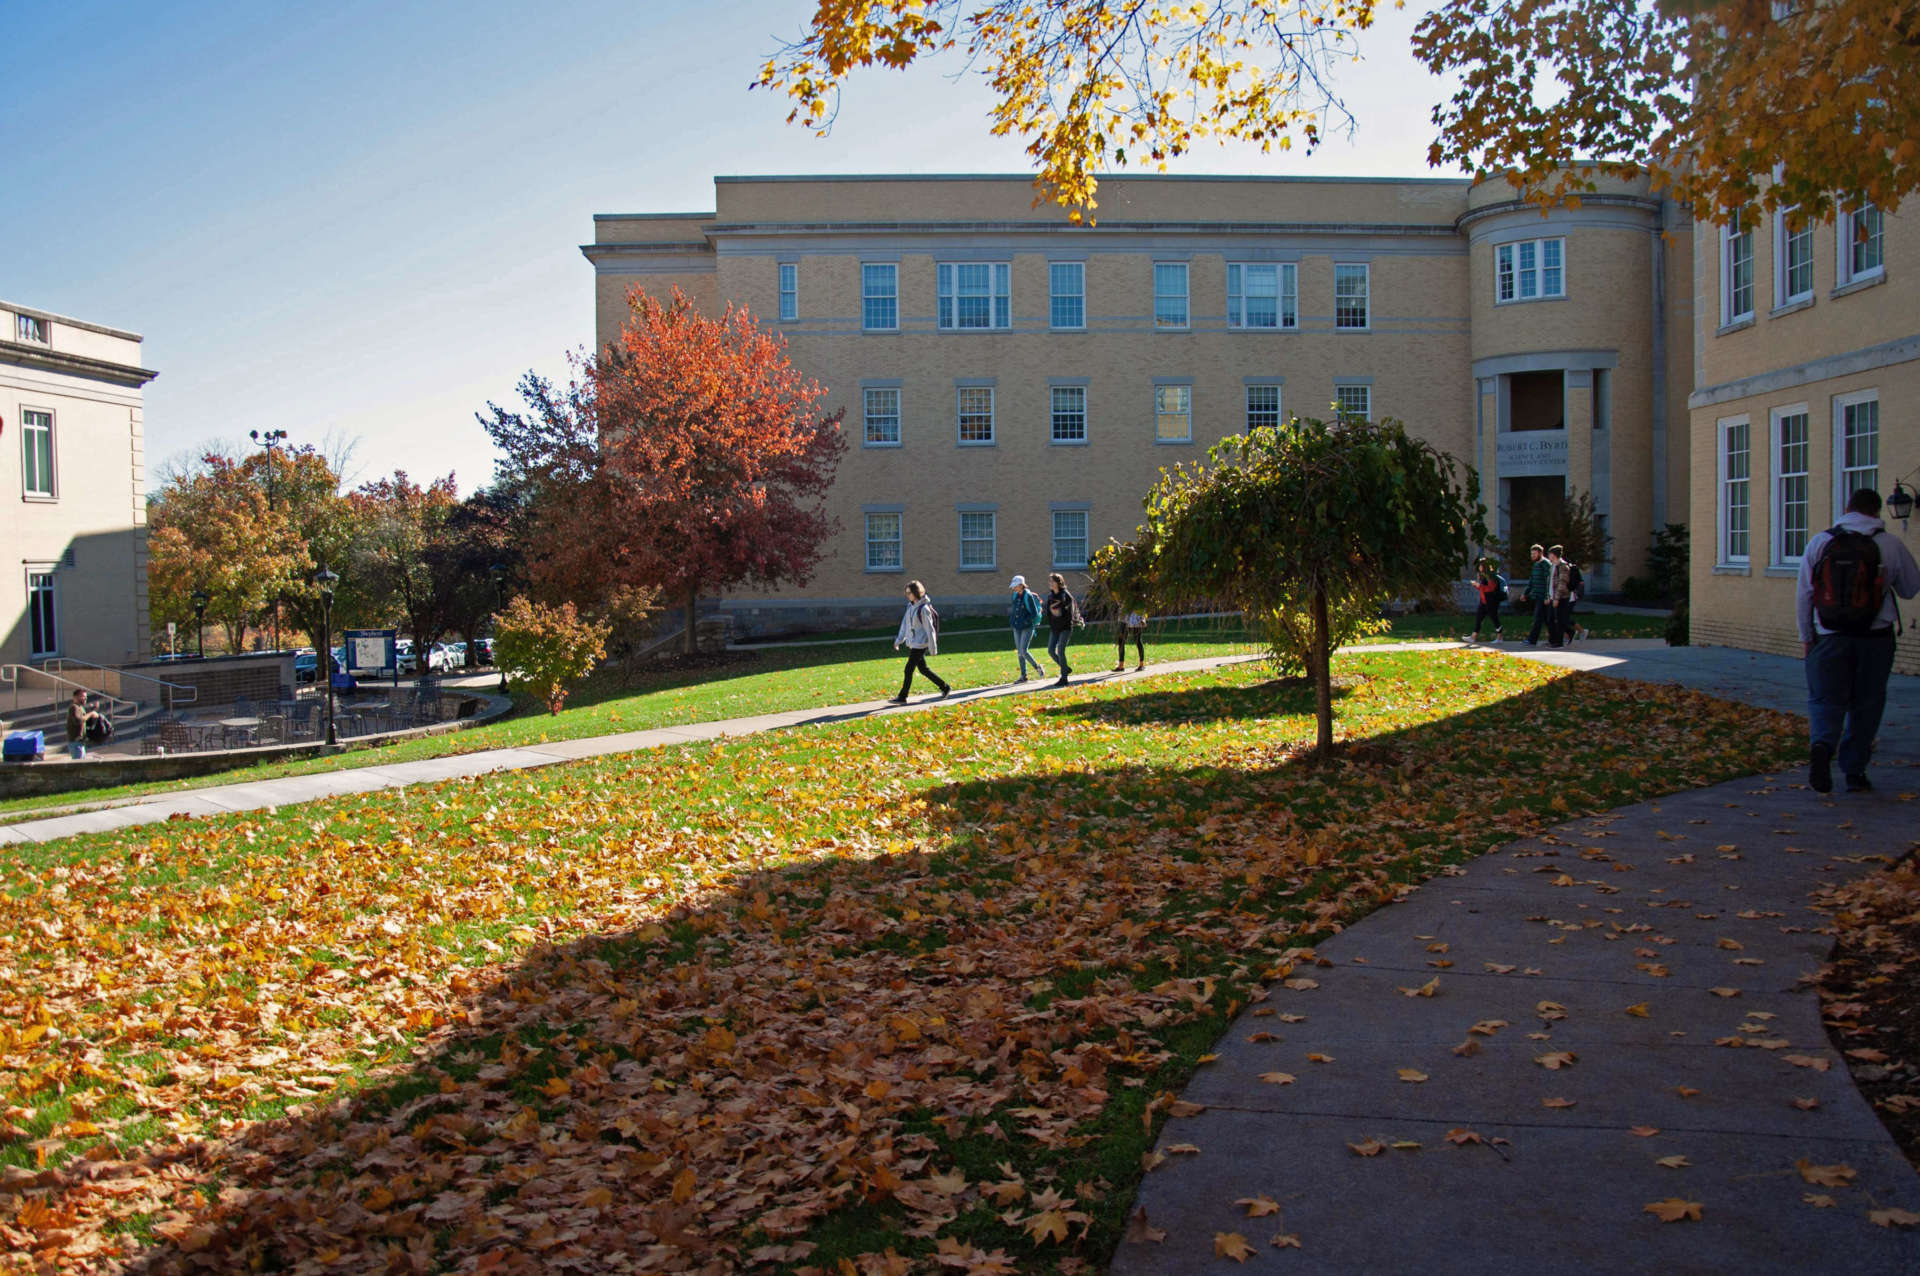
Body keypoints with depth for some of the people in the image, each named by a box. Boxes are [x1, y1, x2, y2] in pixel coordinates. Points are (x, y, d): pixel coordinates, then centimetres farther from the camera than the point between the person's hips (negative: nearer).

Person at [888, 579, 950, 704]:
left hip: (920, 644, -9)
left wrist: (933, 648, -14)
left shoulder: (924, 609, -17)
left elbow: (930, 629, -15)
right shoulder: (910, 606, 7)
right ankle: (945, 688, 26)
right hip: (912, 644, 9)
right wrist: (899, 640, 13)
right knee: (923, 669, 15)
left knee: (909, 669, -5)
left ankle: (902, 697, 4)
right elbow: (905, 624, 15)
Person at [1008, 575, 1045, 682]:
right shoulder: (1015, 595, 7)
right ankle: (1023, 675, 15)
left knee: (1023, 651, -12)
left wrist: (1025, 622, -15)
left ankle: (1037, 667, 10)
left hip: (1027, 628, -7)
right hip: (1017, 628, 7)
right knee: (1019, 652, 8)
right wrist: (1013, 621, 11)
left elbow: (1034, 613, -15)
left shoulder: (1028, 596, -14)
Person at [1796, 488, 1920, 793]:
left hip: (1829, 638, 0)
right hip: (1874, 639, 0)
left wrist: (1806, 636, 10)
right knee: (1865, 705, 11)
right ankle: (1854, 771, 14)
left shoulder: (1819, 543, 0)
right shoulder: (1890, 545, -2)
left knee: (1825, 699, 5)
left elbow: (1803, 594, 1)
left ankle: (1822, 745, -24)